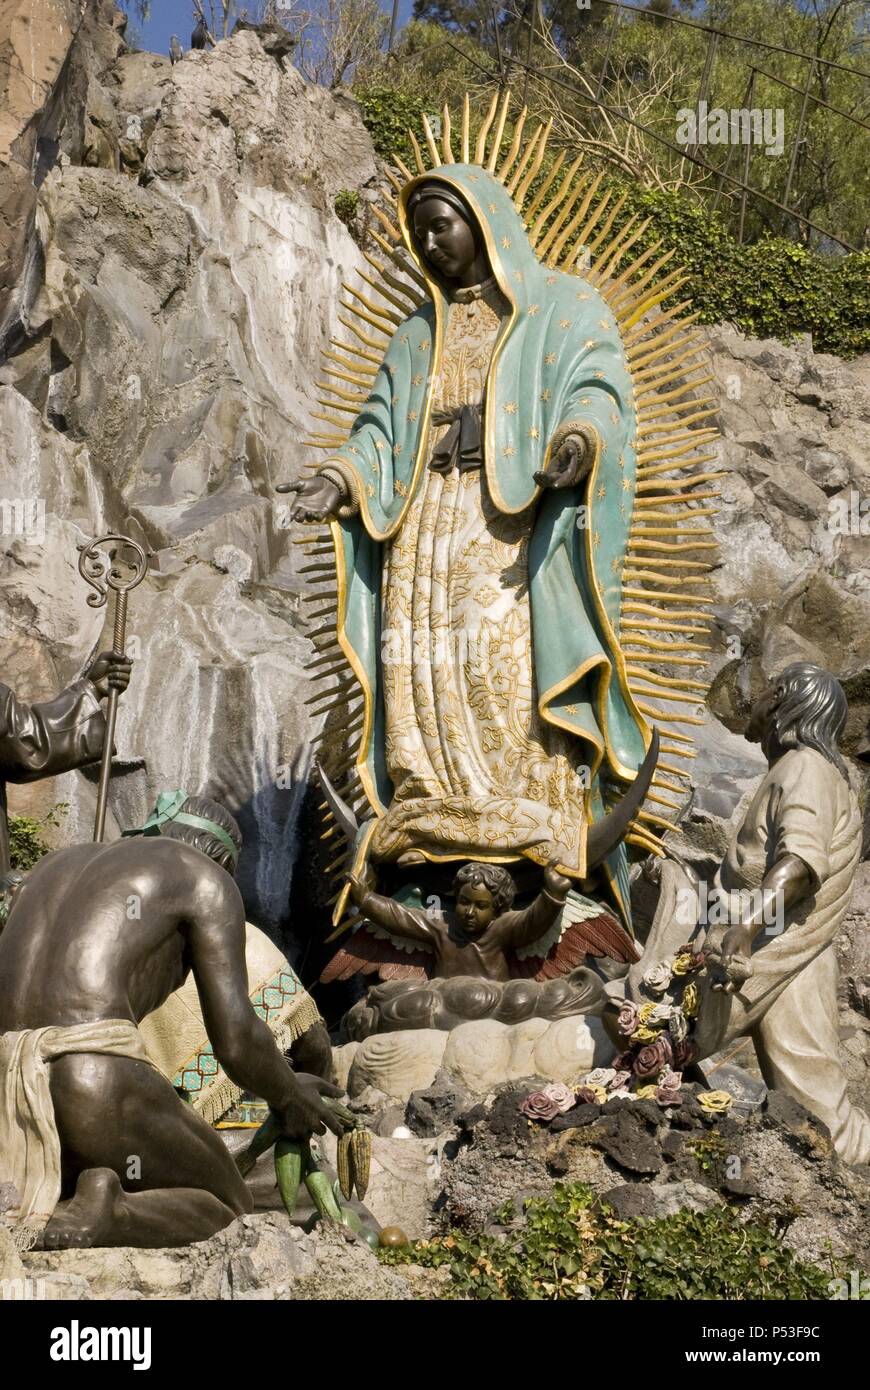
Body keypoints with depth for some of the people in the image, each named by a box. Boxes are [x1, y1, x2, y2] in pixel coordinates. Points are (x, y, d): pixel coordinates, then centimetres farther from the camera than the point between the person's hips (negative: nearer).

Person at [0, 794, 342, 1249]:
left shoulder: (58, 865, 31)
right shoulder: (206, 878, 11)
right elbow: (236, 1040, 2)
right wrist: (289, 1096, 24)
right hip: (92, 1083, -6)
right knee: (226, 1207, 19)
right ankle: (98, 1214, -12)